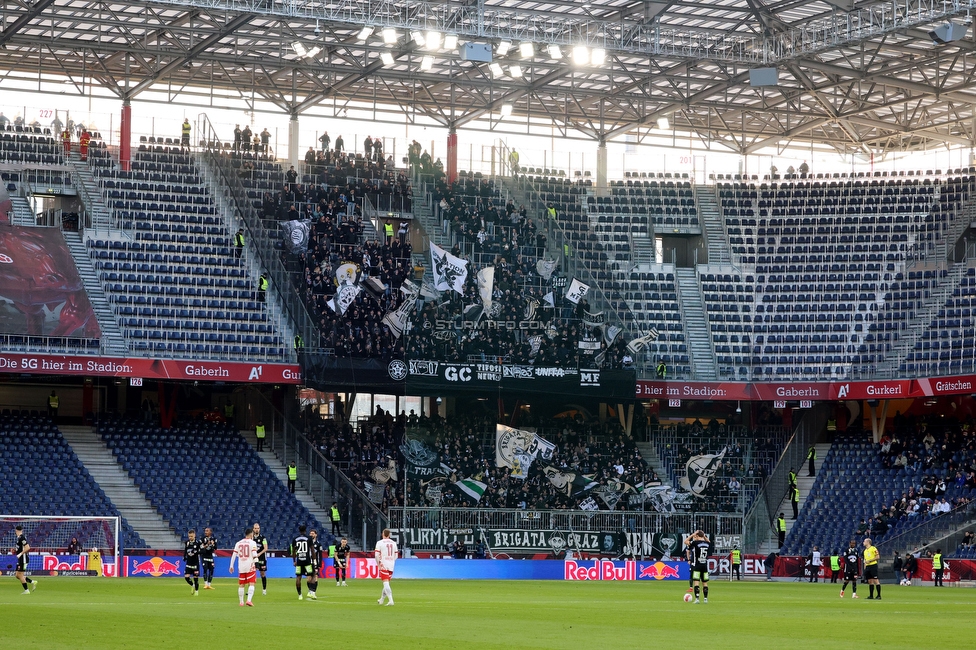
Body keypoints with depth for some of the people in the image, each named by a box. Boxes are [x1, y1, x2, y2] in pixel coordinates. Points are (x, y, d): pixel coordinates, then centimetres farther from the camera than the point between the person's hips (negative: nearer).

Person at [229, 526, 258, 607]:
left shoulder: (238, 543, 9)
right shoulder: (252, 543, -3)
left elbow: (234, 555, 7)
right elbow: (254, 554, -15)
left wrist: (231, 566, 10)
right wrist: (256, 563, -17)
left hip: (241, 567, 4)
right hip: (250, 566, -4)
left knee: (241, 585, 13)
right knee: (251, 584, -4)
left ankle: (241, 602, 17)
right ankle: (249, 600, -20)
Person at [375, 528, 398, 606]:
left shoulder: (380, 543, -5)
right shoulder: (393, 543, 9)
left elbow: (377, 554, -10)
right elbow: (396, 555, 11)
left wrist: (378, 564, 1)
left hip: (383, 565, -5)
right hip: (391, 566, 5)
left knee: (386, 583, -10)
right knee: (387, 583, 17)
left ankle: (390, 600, -24)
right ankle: (381, 599, 30)